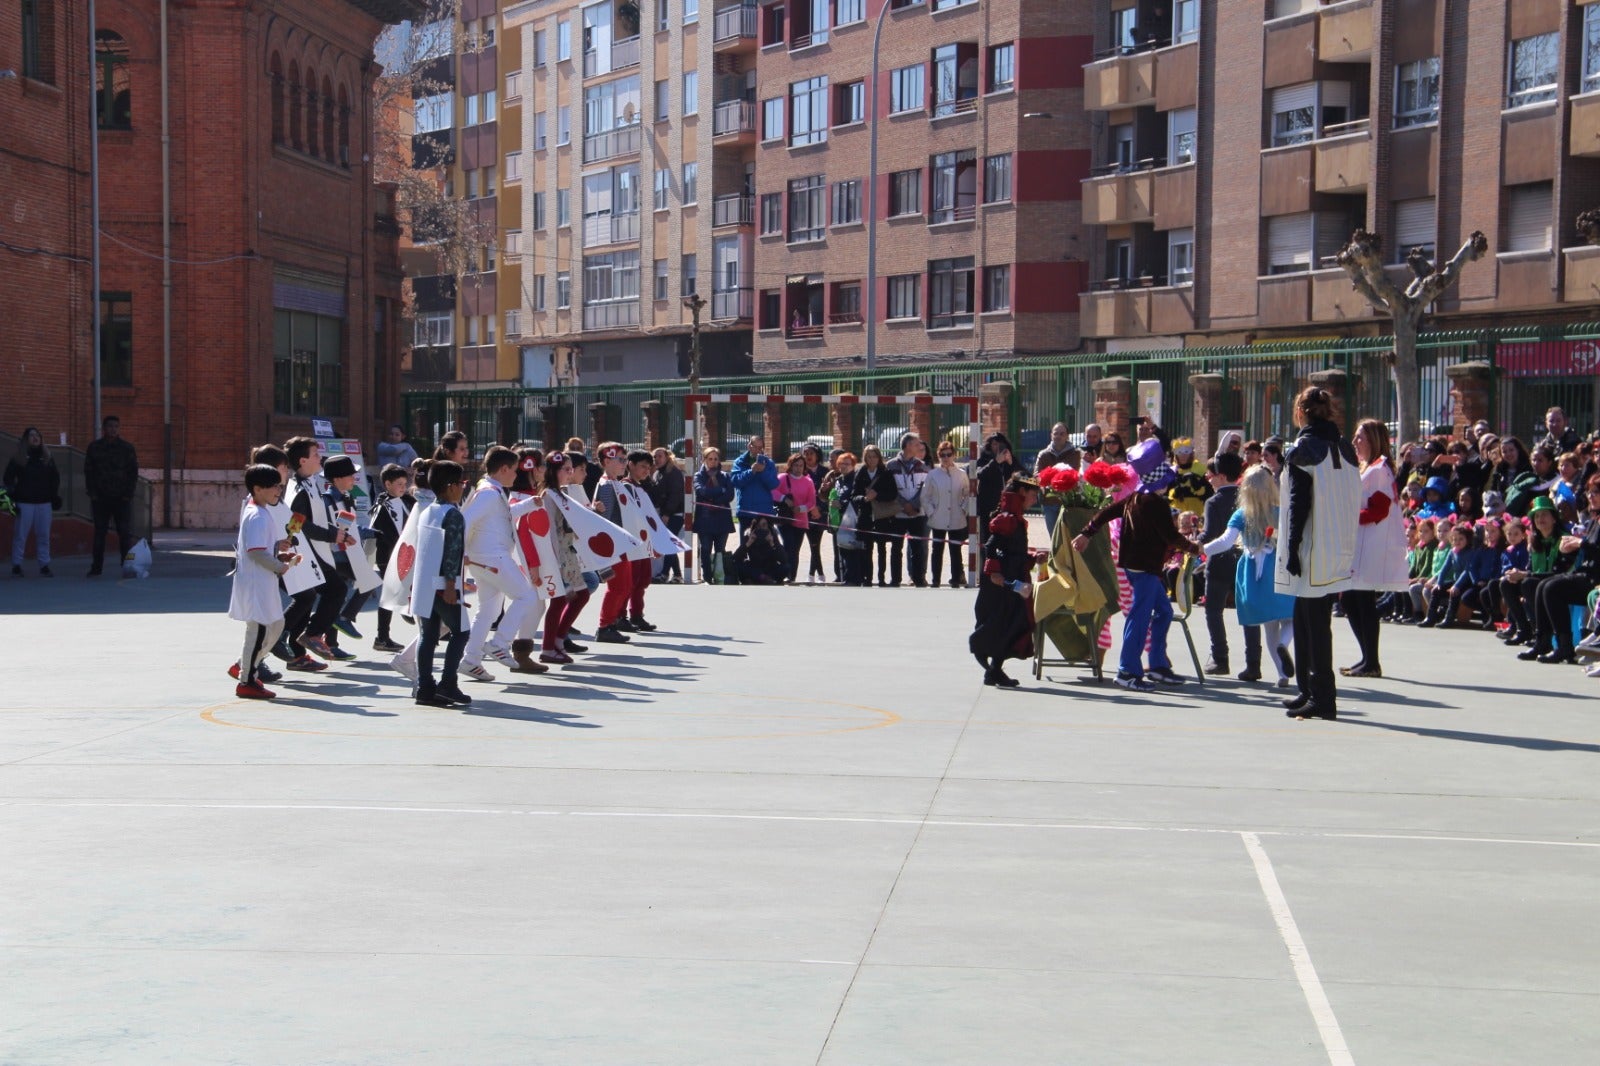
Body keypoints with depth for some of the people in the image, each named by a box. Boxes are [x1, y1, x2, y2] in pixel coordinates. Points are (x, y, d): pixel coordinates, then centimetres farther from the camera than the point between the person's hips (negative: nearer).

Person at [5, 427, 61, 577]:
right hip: (24, 502, -3)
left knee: (44, 535, 2)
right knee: (20, 535, -2)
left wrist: (55, 496, 10)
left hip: (44, 502, 3)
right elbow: (8, 478, 1)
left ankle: (44, 566, 6)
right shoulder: (18, 459, 3)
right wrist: (11, 496, -8)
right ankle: (16, 566, 3)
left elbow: (55, 478, 17)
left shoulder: (47, 459, 12)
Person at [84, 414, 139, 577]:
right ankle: (96, 567, 9)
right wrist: (92, 493, -2)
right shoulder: (94, 447, 7)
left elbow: (133, 472, 5)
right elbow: (88, 472, 7)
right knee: (99, 533, 5)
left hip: (122, 498, -1)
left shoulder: (127, 448, 5)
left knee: (125, 534, -3)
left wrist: (128, 494, -4)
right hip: (100, 498, 1)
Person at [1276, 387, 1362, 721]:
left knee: (1312, 624, -3)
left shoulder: (1304, 449, -10)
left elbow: (1298, 504, -14)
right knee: (1313, 621, 16)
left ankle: (1321, 697, -4)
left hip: (1313, 552, -7)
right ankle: (1311, 692, 22)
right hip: (1340, 551, 7)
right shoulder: (1346, 448, 10)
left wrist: (1292, 549, -13)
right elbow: (1354, 500, 13)